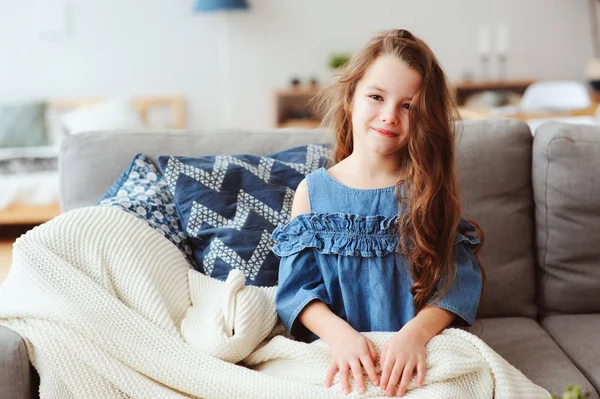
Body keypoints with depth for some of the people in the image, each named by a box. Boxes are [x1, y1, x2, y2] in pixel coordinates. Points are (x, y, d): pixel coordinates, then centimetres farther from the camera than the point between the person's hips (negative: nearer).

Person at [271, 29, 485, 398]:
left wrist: (416, 333, -22)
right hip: (337, 354, 0)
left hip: (415, 356, 0)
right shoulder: (312, 191, 3)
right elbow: (297, 288, -1)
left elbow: (457, 282, -4)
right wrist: (339, 333, -19)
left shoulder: (429, 189, 3)